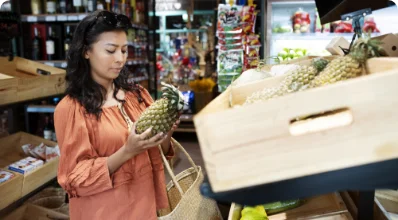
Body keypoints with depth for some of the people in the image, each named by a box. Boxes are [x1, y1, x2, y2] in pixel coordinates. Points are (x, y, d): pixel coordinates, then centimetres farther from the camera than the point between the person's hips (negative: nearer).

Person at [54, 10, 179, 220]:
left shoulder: (137, 94, 0)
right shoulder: (70, 108, -13)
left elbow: (157, 152, 6)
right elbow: (77, 177, -13)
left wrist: (166, 135, -15)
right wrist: (127, 151, -25)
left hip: (146, 202, 5)